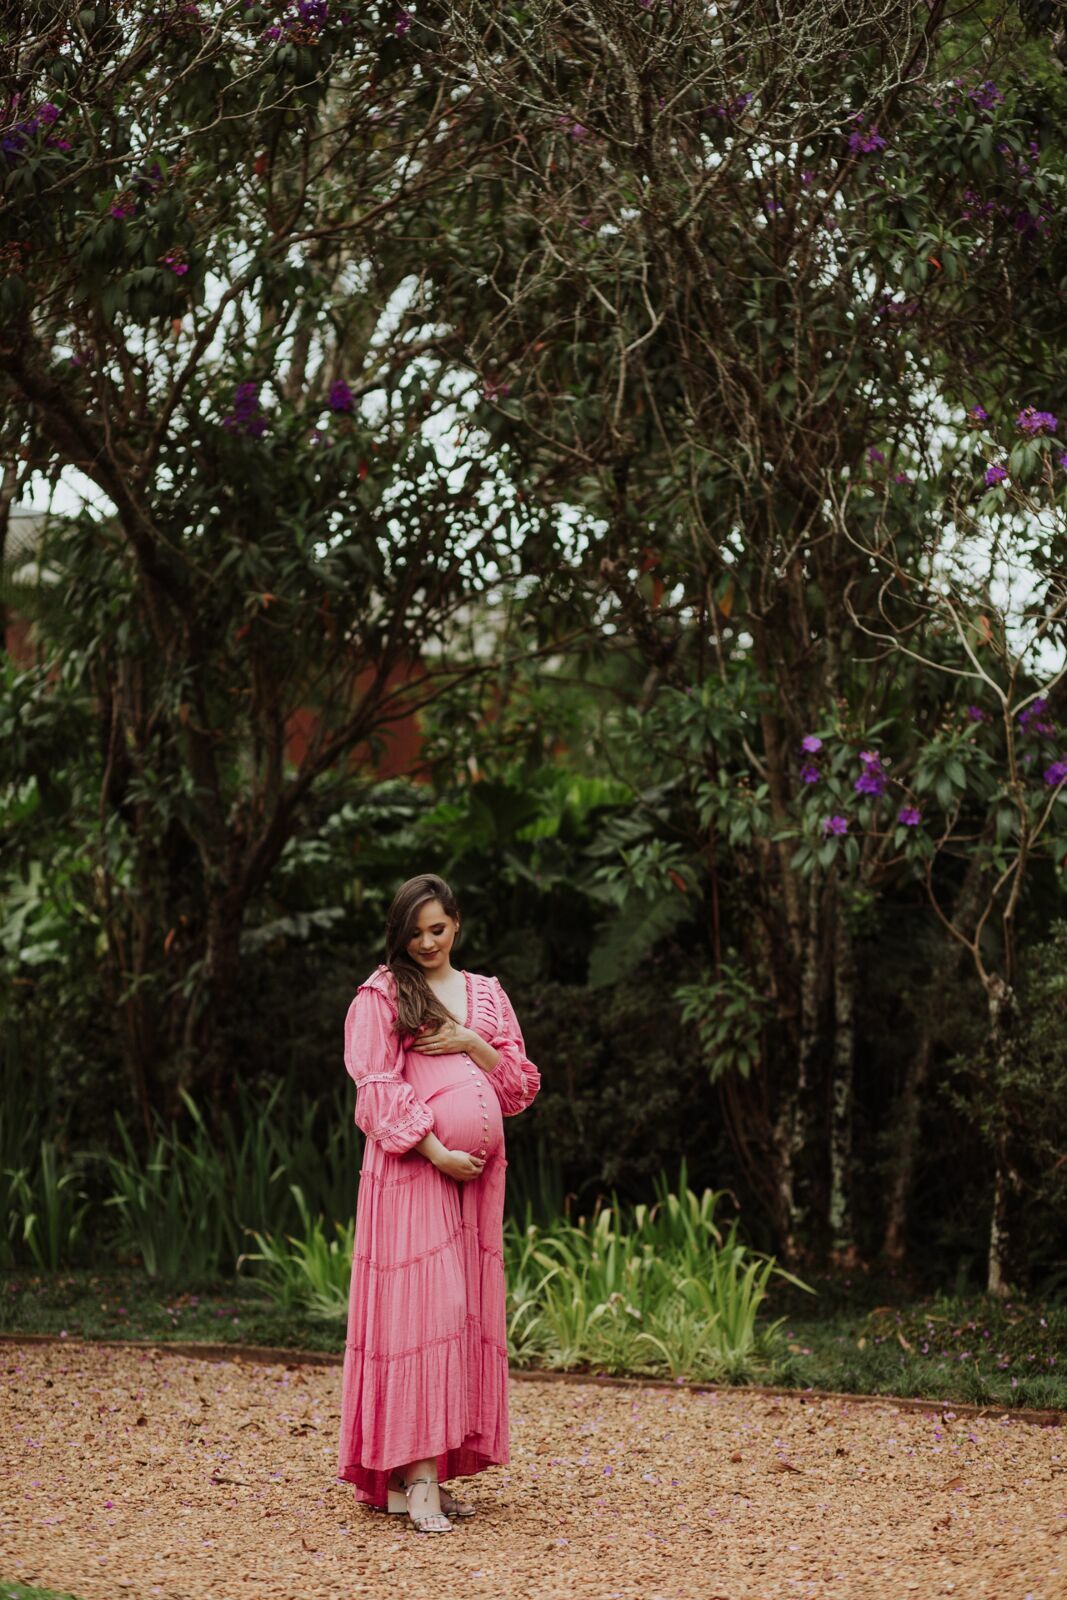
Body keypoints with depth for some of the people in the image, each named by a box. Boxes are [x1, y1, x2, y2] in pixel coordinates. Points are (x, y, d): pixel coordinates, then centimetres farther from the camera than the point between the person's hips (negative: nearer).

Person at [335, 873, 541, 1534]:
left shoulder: (486, 995, 16)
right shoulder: (380, 996, 1)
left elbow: (522, 1086, 13)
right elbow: (380, 1091, -6)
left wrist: (473, 1046, -4)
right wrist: (436, 1151, -15)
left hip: (478, 1174, 5)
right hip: (411, 1168, -5)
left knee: (466, 1311, 3)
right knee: (420, 1305, -13)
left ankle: (436, 1468, 6)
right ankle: (415, 1477, -15)